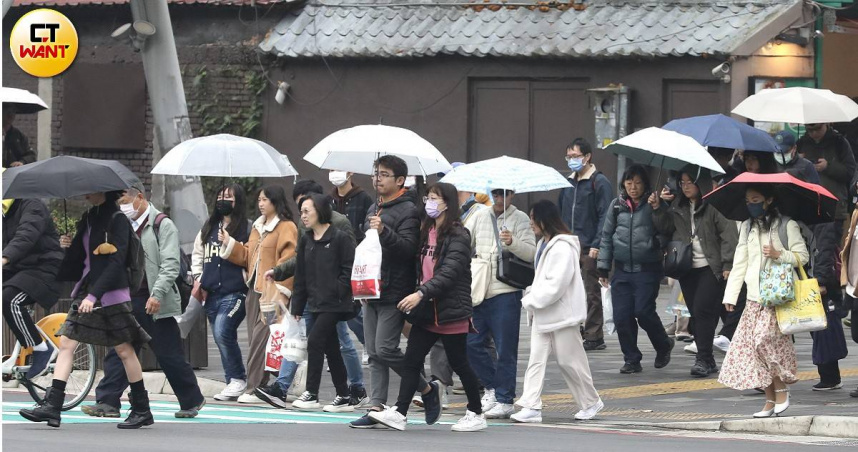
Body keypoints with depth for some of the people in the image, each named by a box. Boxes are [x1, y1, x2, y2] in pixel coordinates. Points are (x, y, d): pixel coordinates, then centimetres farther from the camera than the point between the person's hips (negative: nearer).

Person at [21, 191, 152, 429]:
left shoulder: (117, 220, -10)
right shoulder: (88, 219, 14)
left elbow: (116, 262, -17)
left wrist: (94, 295, -23)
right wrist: (68, 247, -2)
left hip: (111, 293, -8)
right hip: (86, 291, 8)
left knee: (124, 349, -1)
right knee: (66, 342, -2)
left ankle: (142, 410, 8)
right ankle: (52, 406, -5)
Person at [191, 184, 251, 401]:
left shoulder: (246, 229, -3)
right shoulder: (209, 228, 17)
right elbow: (197, 253, 24)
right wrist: (198, 277, 14)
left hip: (234, 292, -7)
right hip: (212, 293, 7)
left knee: (222, 332, -19)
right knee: (222, 338, 7)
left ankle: (238, 380, -8)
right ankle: (233, 383, 14)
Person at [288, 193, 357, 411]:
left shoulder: (340, 238, -9)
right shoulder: (306, 241, 13)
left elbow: (349, 269, -11)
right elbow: (300, 276, 14)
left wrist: (338, 292, -17)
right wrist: (297, 307, 12)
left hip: (334, 303, -8)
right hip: (316, 303, 8)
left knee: (315, 341, -14)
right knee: (331, 348, 10)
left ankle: (311, 394, -11)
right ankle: (343, 396, 16)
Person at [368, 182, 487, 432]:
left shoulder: (457, 235, -12)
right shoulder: (426, 233, 14)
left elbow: (450, 273, -22)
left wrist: (421, 293, -30)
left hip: (451, 311, -8)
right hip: (427, 310, 8)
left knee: (459, 364, 2)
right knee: (412, 360, -1)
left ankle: (476, 414, 15)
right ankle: (399, 413, -5)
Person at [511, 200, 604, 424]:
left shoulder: (562, 248, -18)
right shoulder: (544, 244, 13)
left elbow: (556, 284, -23)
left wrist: (532, 300, -16)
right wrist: (532, 297, 5)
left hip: (562, 312, -9)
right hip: (542, 313, 9)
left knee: (569, 360, 2)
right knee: (536, 358, 1)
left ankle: (590, 402, 18)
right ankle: (531, 406, -2)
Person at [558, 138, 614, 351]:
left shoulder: (599, 183, -6)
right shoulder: (569, 183, 16)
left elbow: (605, 216, -11)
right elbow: (560, 213, 20)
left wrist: (596, 245, -18)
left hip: (589, 248, -7)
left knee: (592, 293, -1)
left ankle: (593, 336, 3)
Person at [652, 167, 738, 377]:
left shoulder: (713, 206, -10)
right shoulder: (678, 208, 12)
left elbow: (728, 234, -11)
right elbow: (666, 229, 19)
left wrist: (727, 265, -13)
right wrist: (657, 210, 3)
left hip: (711, 268, -7)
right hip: (688, 269, 7)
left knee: (703, 310, -14)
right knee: (695, 314, 8)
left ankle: (703, 359, -10)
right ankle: (707, 361, 14)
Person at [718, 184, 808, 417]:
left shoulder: (786, 226, 0)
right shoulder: (747, 228, 16)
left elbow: (802, 256, 0)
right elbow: (739, 263, 14)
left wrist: (779, 255, -17)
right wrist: (730, 295, 8)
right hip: (755, 297, 6)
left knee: (764, 338, -19)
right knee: (753, 344, -1)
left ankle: (781, 389, -4)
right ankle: (770, 400, 4)